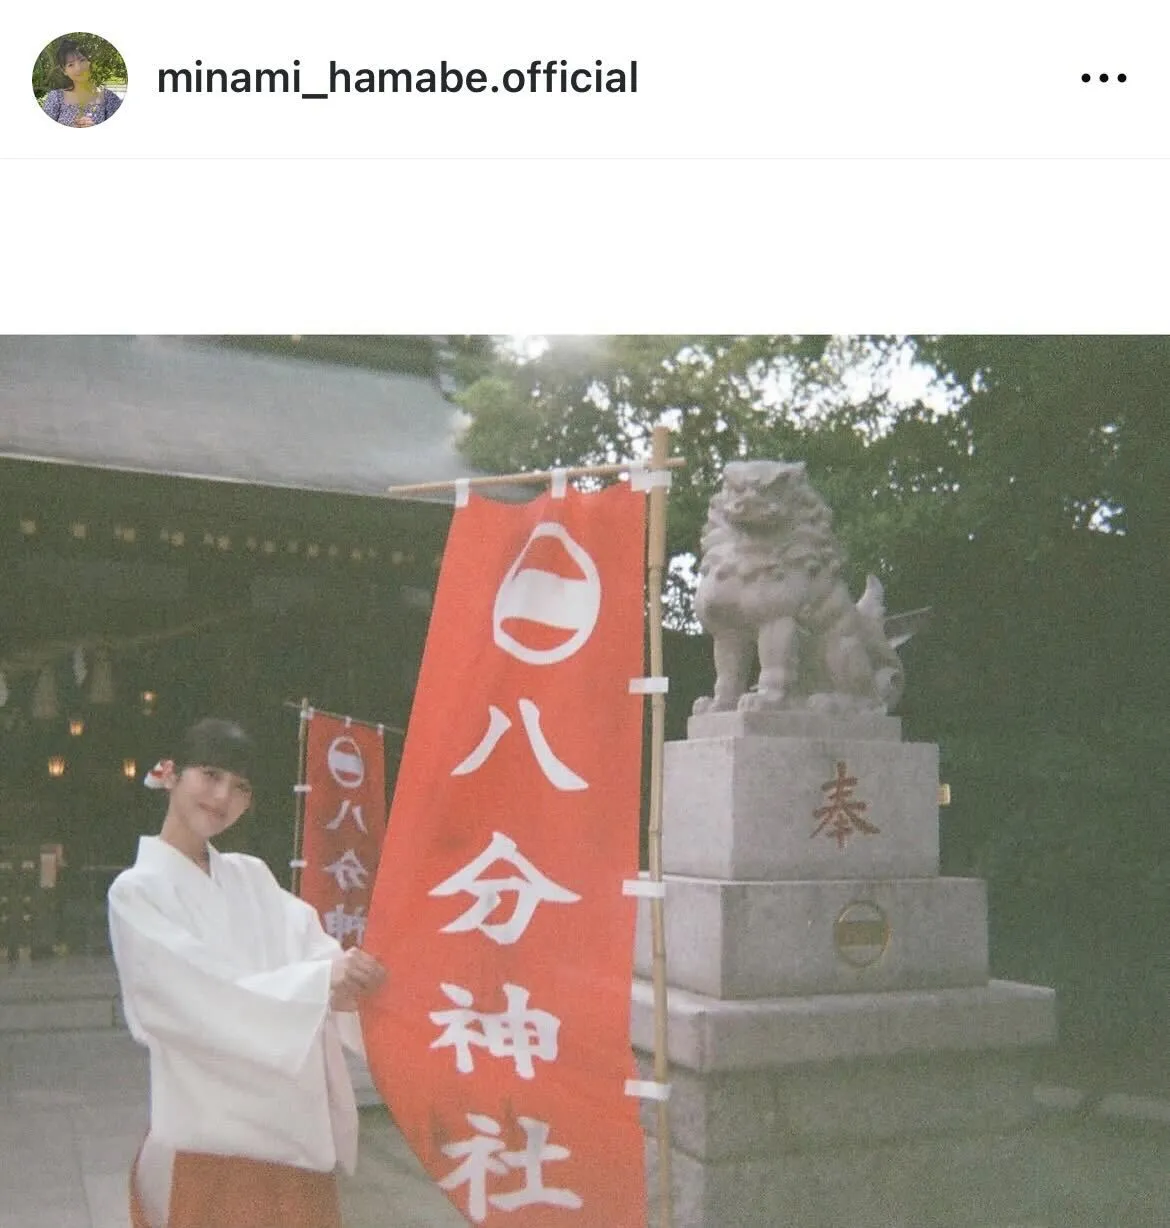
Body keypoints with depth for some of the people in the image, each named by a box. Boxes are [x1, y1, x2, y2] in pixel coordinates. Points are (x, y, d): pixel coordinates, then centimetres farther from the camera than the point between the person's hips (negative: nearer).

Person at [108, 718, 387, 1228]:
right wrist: (319, 985, -31)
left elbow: (314, 951, -2)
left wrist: (354, 971, -24)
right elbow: (202, 999, -18)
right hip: (209, 1140, -5)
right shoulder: (136, 891, -6)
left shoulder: (252, 876, 12)